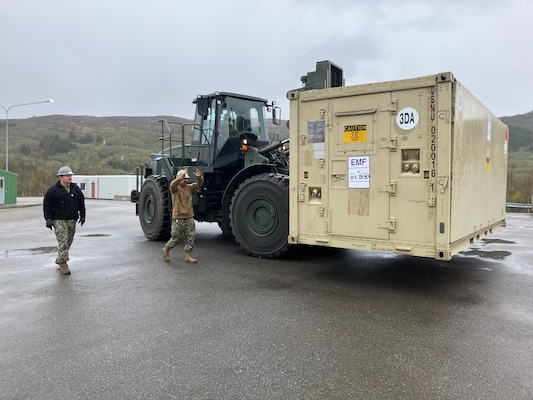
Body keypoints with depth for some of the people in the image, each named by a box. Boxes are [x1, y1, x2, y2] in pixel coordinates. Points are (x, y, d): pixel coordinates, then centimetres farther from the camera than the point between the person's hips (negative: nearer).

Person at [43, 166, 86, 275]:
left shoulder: (76, 189, 9)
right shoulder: (53, 190, -5)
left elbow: (81, 203, 18)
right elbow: (47, 206, -2)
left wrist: (82, 216, 14)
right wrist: (48, 219, -8)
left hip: (72, 220, 5)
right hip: (59, 220, -5)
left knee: (69, 241, 12)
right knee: (63, 241, -11)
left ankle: (59, 259, 30)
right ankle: (63, 263, -4)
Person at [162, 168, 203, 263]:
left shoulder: (189, 187, 11)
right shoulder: (175, 188, -5)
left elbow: (199, 185, 1)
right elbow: (173, 184, -28)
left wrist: (199, 177, -20)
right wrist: (181, 176, -38)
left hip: (189, 217, 5)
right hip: (178, 217, -5)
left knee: (191, 237, 3)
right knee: (175, 237, 3)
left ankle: (188, 256, 10)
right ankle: (166, 249, 28)